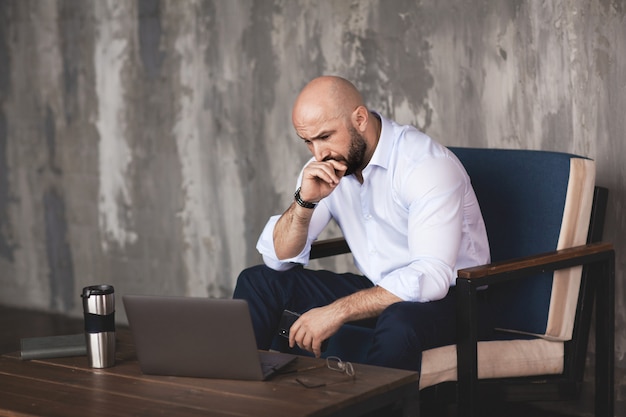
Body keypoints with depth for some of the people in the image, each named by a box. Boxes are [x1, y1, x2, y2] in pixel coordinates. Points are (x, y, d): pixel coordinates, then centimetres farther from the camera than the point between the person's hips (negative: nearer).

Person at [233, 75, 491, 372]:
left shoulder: (427, 164, -22)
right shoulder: (324, 167, 0)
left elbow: (431, 277, -30)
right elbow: (277, 258, -2)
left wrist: (338, 311, -32)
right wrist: (305, 201, -20)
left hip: (445, 295, -6)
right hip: (376, 290, 7)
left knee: (399, 321, -40)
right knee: (257, 281, -3)